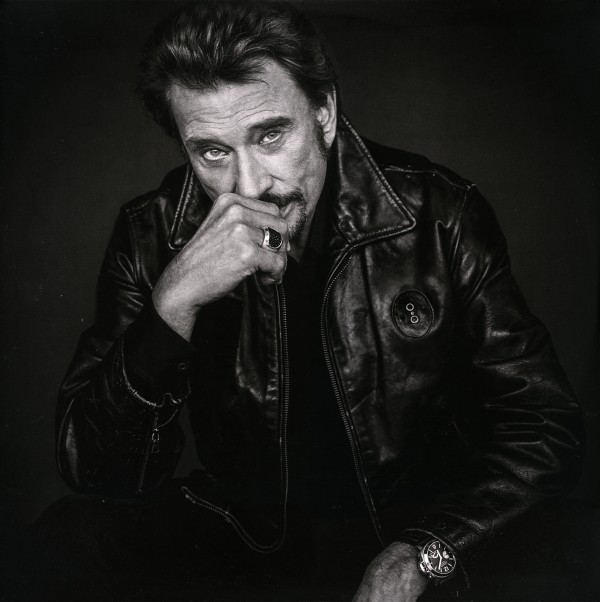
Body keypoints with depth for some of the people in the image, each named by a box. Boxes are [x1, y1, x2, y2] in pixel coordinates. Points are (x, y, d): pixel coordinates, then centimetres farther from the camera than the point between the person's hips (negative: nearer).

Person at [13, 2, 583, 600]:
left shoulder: (441, 215, -13)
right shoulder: (152, 238, -10)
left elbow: (543, 425, -8)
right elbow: (95, 473, -15)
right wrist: (173, 303, -30)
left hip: (423, 532, 0)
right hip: (246, 527, 1)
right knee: (73, 540, -21)